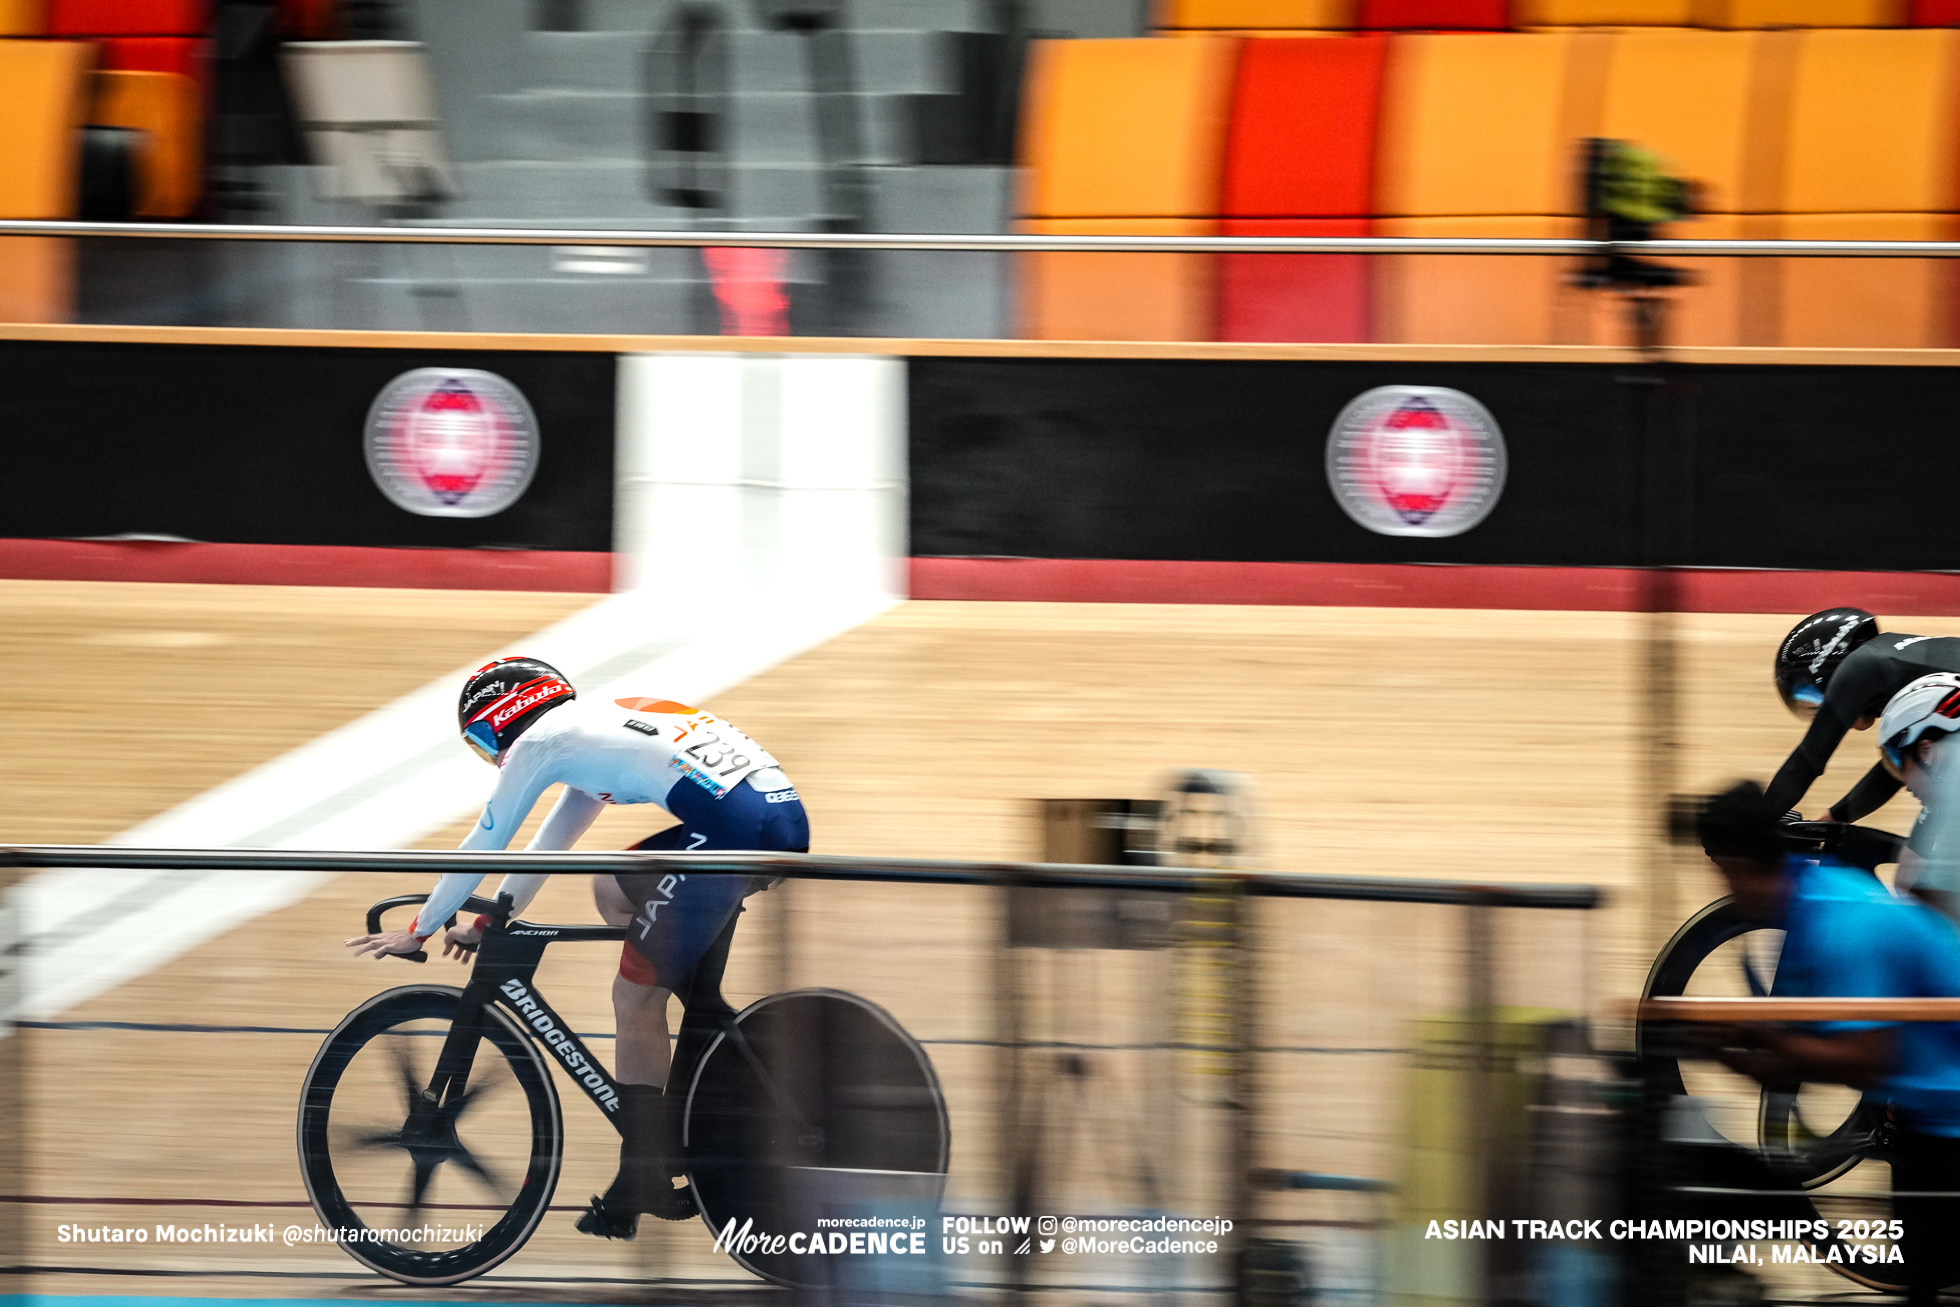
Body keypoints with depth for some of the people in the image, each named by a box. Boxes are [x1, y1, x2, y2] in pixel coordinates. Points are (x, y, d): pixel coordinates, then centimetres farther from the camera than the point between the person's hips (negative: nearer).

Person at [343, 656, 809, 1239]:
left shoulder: (539, 740, 8)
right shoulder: (592, 727, 33)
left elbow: (483, 843, 15)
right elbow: (552, 840, 43)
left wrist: (419, 930, 26)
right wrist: (490, 921, 48)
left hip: (732, 826, -9)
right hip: (786, 814, 9)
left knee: (634, 997, 1)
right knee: (612, 890, 26)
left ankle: (642, 1183, 2)